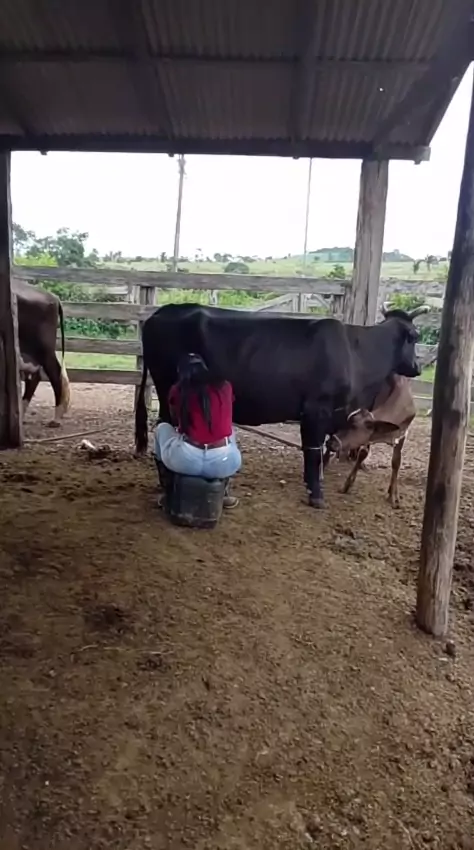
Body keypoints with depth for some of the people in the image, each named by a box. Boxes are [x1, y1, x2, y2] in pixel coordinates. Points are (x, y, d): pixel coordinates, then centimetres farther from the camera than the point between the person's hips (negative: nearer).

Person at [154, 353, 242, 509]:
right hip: (225, 464, 2)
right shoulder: (225, 387, 14)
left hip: (185, 461, -1)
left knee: (162, 428, 30)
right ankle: (224, 493, 34)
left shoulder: (177, 390, 9)